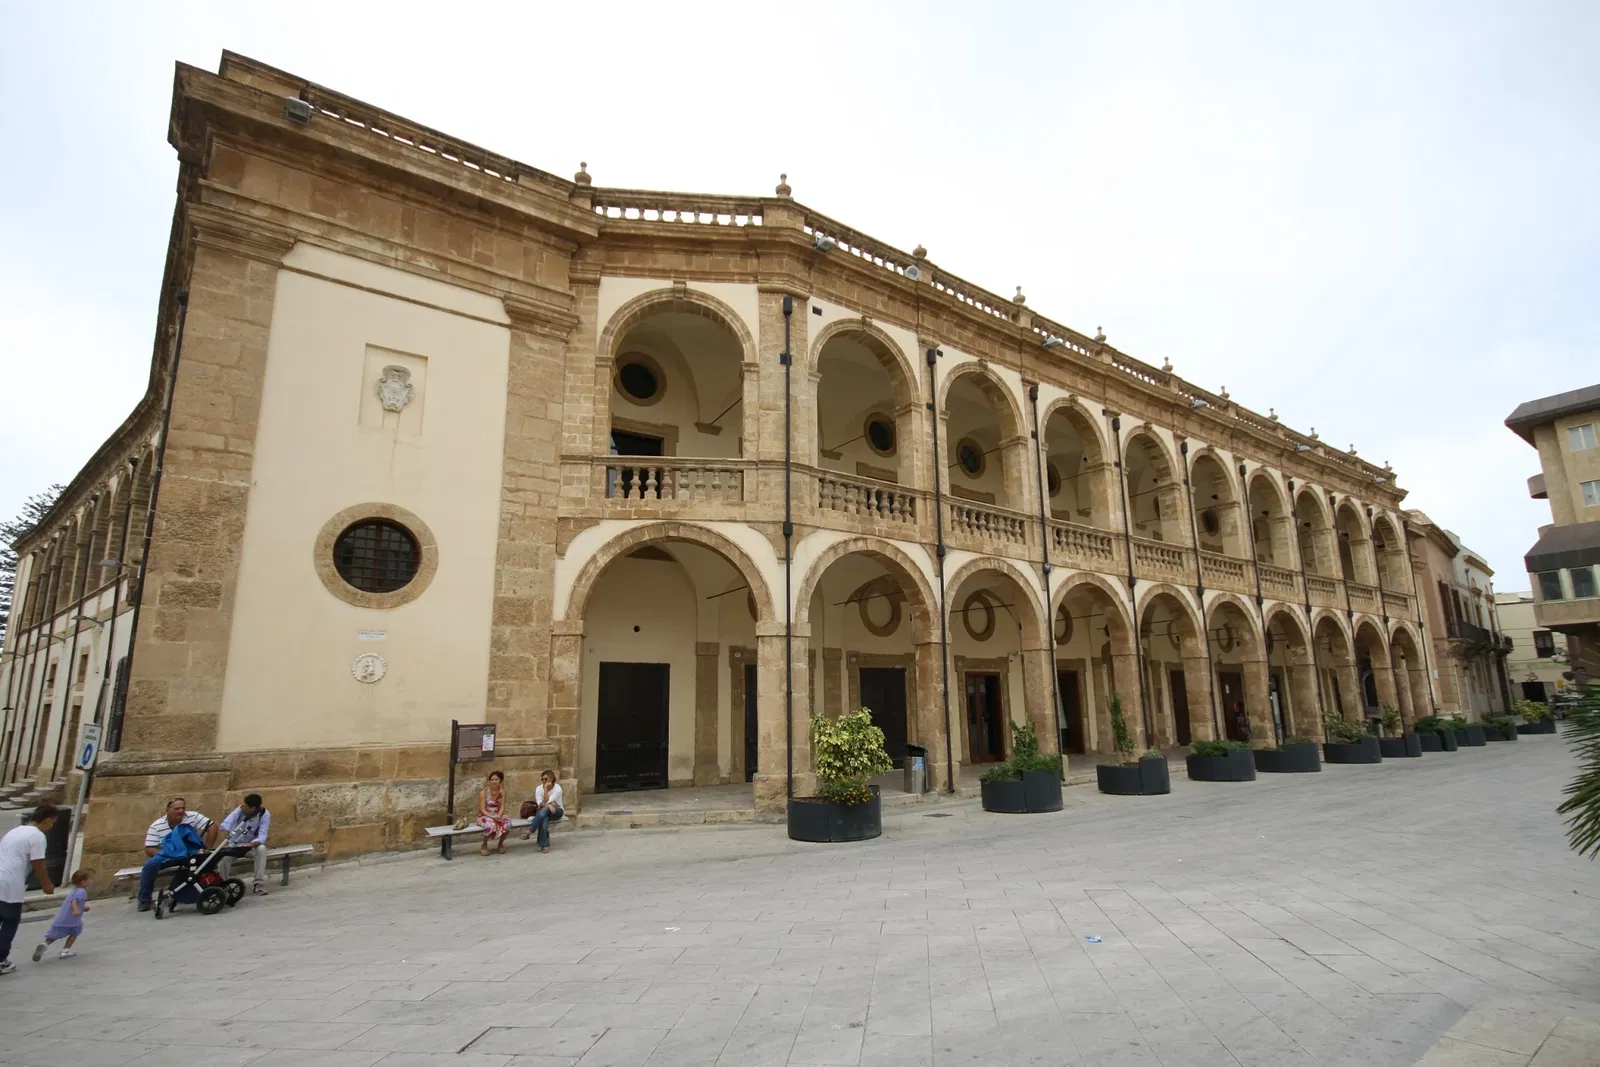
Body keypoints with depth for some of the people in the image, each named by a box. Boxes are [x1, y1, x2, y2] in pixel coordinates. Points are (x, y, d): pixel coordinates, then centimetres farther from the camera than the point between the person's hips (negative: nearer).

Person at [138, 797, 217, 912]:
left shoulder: (193, 817, -13)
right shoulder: (156, 826, -10)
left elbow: (212, 826, -12)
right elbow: (149, 849, -11)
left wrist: (208, 848, -18)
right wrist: (165, 856, -30)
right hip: (167, 855, 1)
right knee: (150, 864, -28)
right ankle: (144, 899, -8)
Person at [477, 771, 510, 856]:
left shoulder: (502, 792, 2)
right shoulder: (484, 793, -8)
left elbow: (502, 807, -4)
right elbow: (482, 809, -12)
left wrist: (498, 816, -25)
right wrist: (491, 816, -27)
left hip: (497, 816, 3)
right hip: (484, 816, -3)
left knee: (507, 823, -30)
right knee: (490, 824, -39)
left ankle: (501, 844, -3)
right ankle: (484, 846, -11)